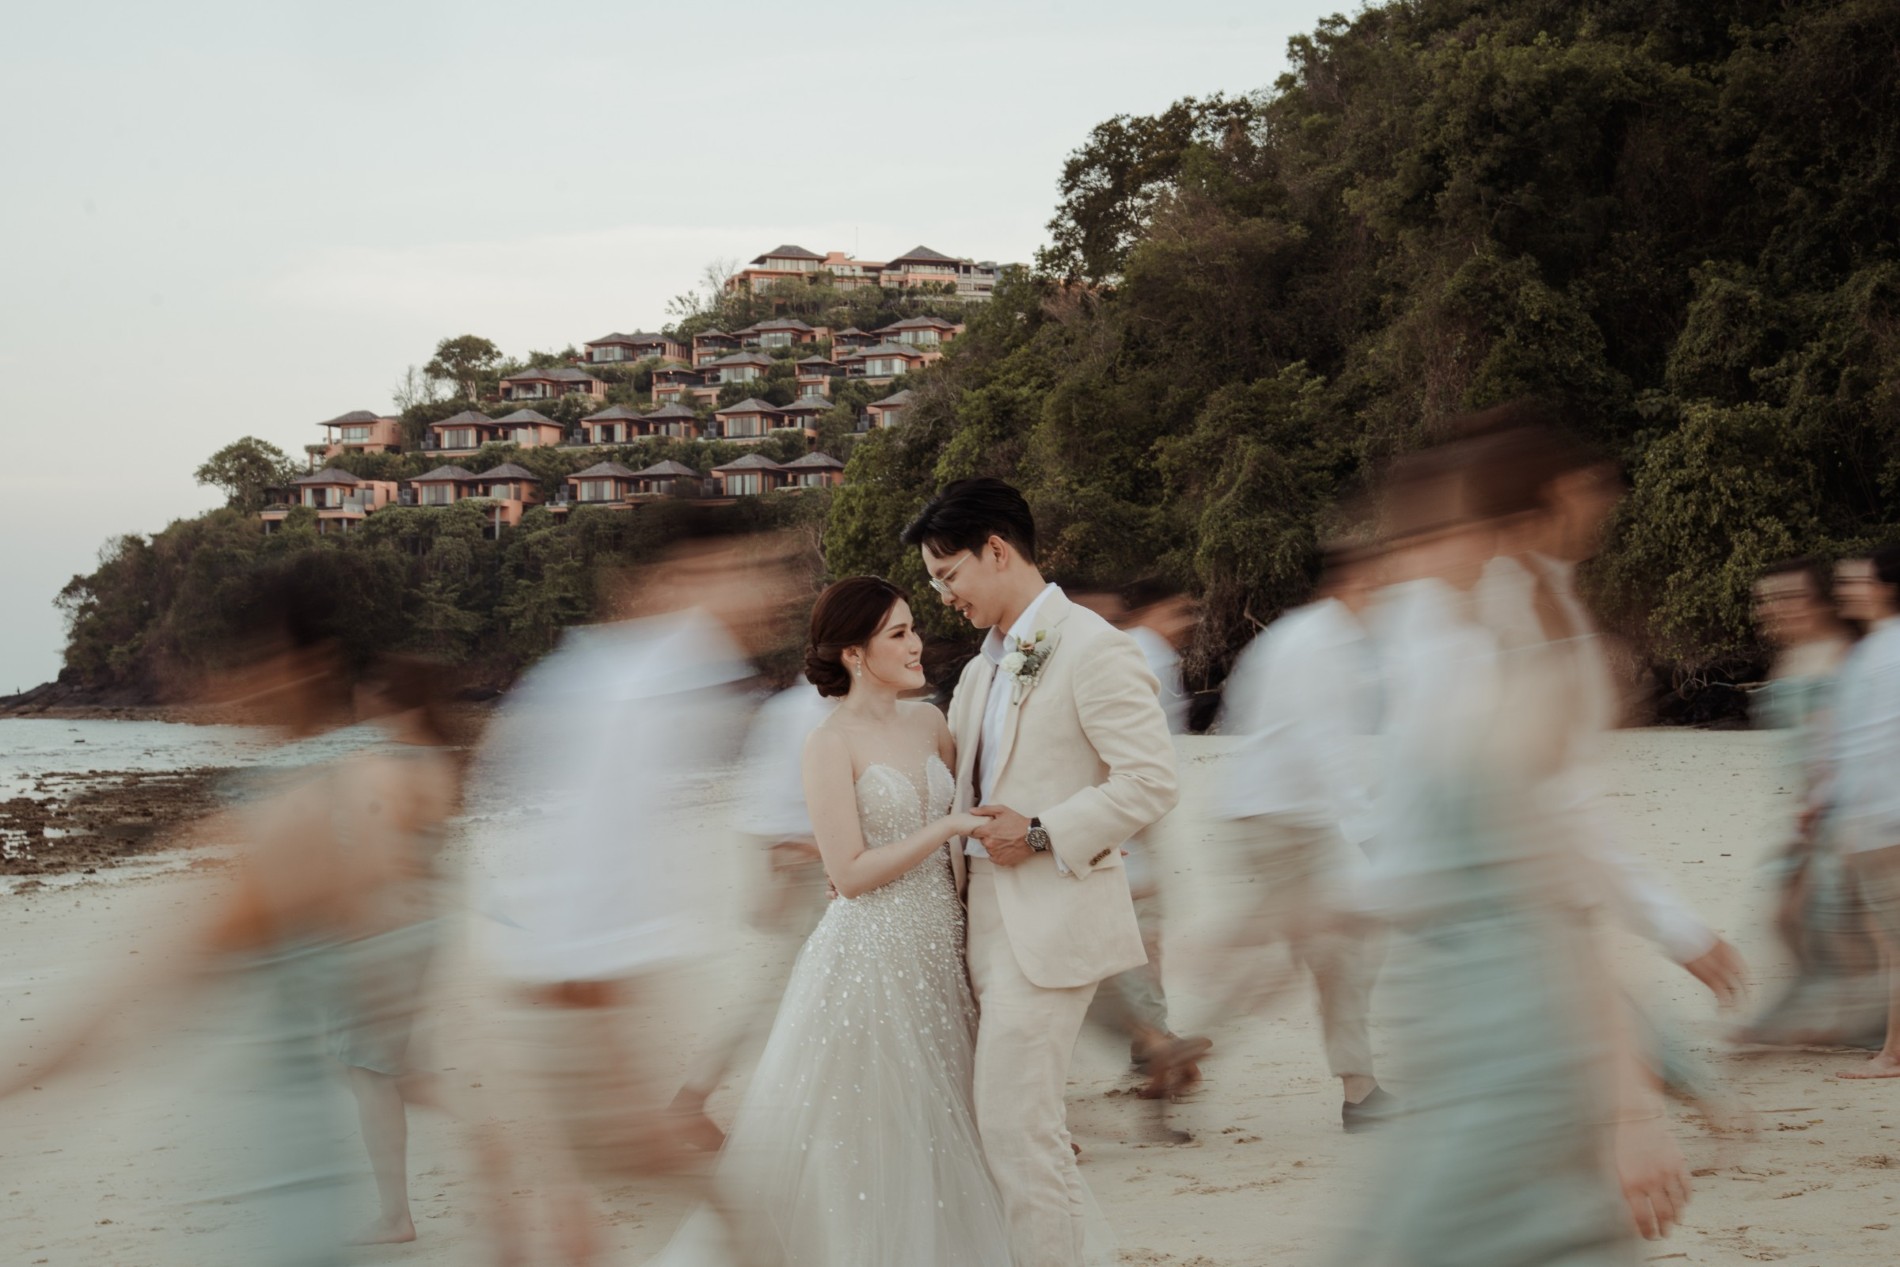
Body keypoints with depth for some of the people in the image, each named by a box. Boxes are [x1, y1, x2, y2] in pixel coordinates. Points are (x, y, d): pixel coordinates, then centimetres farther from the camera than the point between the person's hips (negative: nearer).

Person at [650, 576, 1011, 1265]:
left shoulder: (927, 723, 8)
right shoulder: (831, 744, -11)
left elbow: (973, 807, 21)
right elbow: (851, 873, -15)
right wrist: (946, 827, -16)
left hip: (938, 952, 6)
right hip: (870, 959, -6)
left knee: (932, 1141, 12)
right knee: (863, 1148, 1)